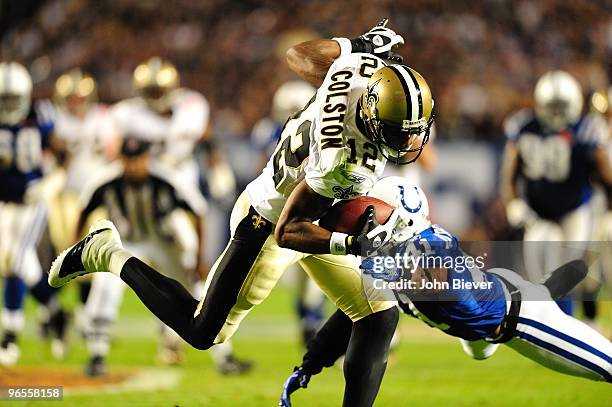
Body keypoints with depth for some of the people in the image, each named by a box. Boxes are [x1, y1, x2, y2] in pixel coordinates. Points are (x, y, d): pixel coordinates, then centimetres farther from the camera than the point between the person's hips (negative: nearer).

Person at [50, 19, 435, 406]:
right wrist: (356, 244, -37)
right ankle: (106, 252, 21)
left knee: (380, 318, 2)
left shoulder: (358, 62, -21)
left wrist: (361, 45, 8)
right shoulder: (345, 163, -40)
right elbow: (287, 232, -30)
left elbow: (298, 54, 0)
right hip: (271, 224, -8)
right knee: (203, 332, 6)